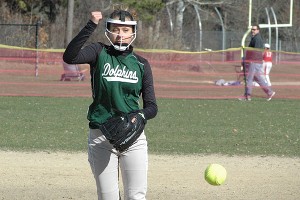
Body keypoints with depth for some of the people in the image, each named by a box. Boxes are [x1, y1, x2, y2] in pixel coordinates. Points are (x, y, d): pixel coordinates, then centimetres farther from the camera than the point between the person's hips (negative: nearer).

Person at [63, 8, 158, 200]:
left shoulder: (141, 64, 6)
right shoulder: (100, 53, 0)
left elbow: (152, 107, 5)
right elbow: (69, 57, -20)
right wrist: (91, 26, -27)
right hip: (100, 138, -1)